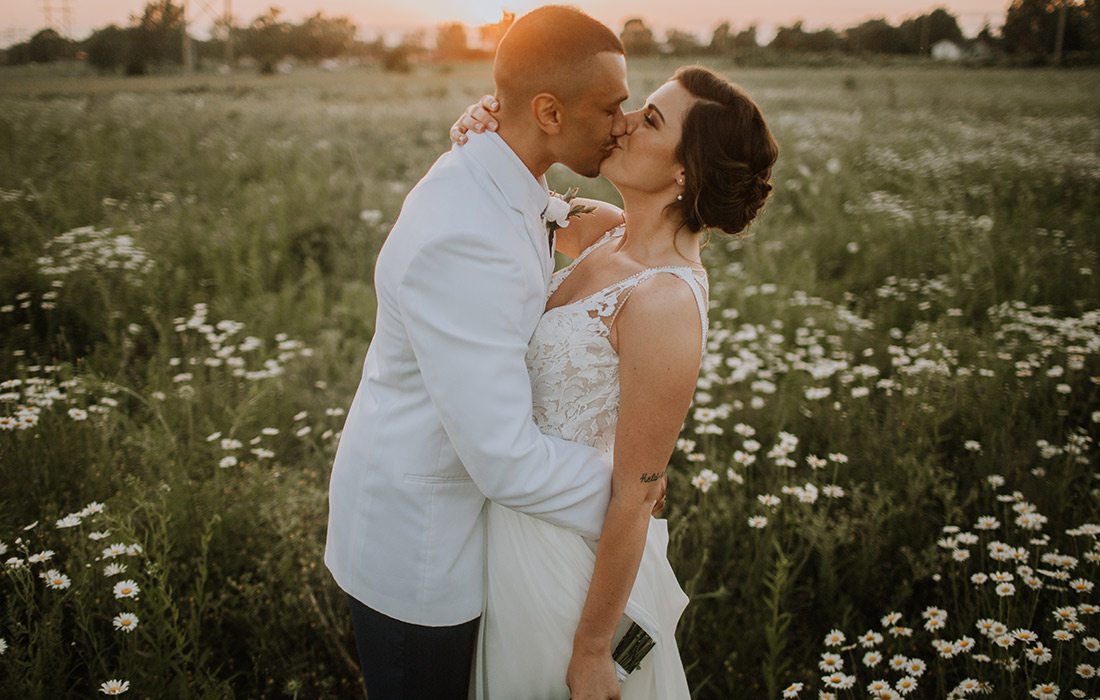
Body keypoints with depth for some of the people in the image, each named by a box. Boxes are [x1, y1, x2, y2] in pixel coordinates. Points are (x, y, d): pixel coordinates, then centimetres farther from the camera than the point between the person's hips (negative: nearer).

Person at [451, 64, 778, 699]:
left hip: (567, 549, -8)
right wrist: (494, 138, -7)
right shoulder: (609, 231, -6)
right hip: (524, 517, 8)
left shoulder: (665, 300, -29)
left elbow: (634, 500, -24)